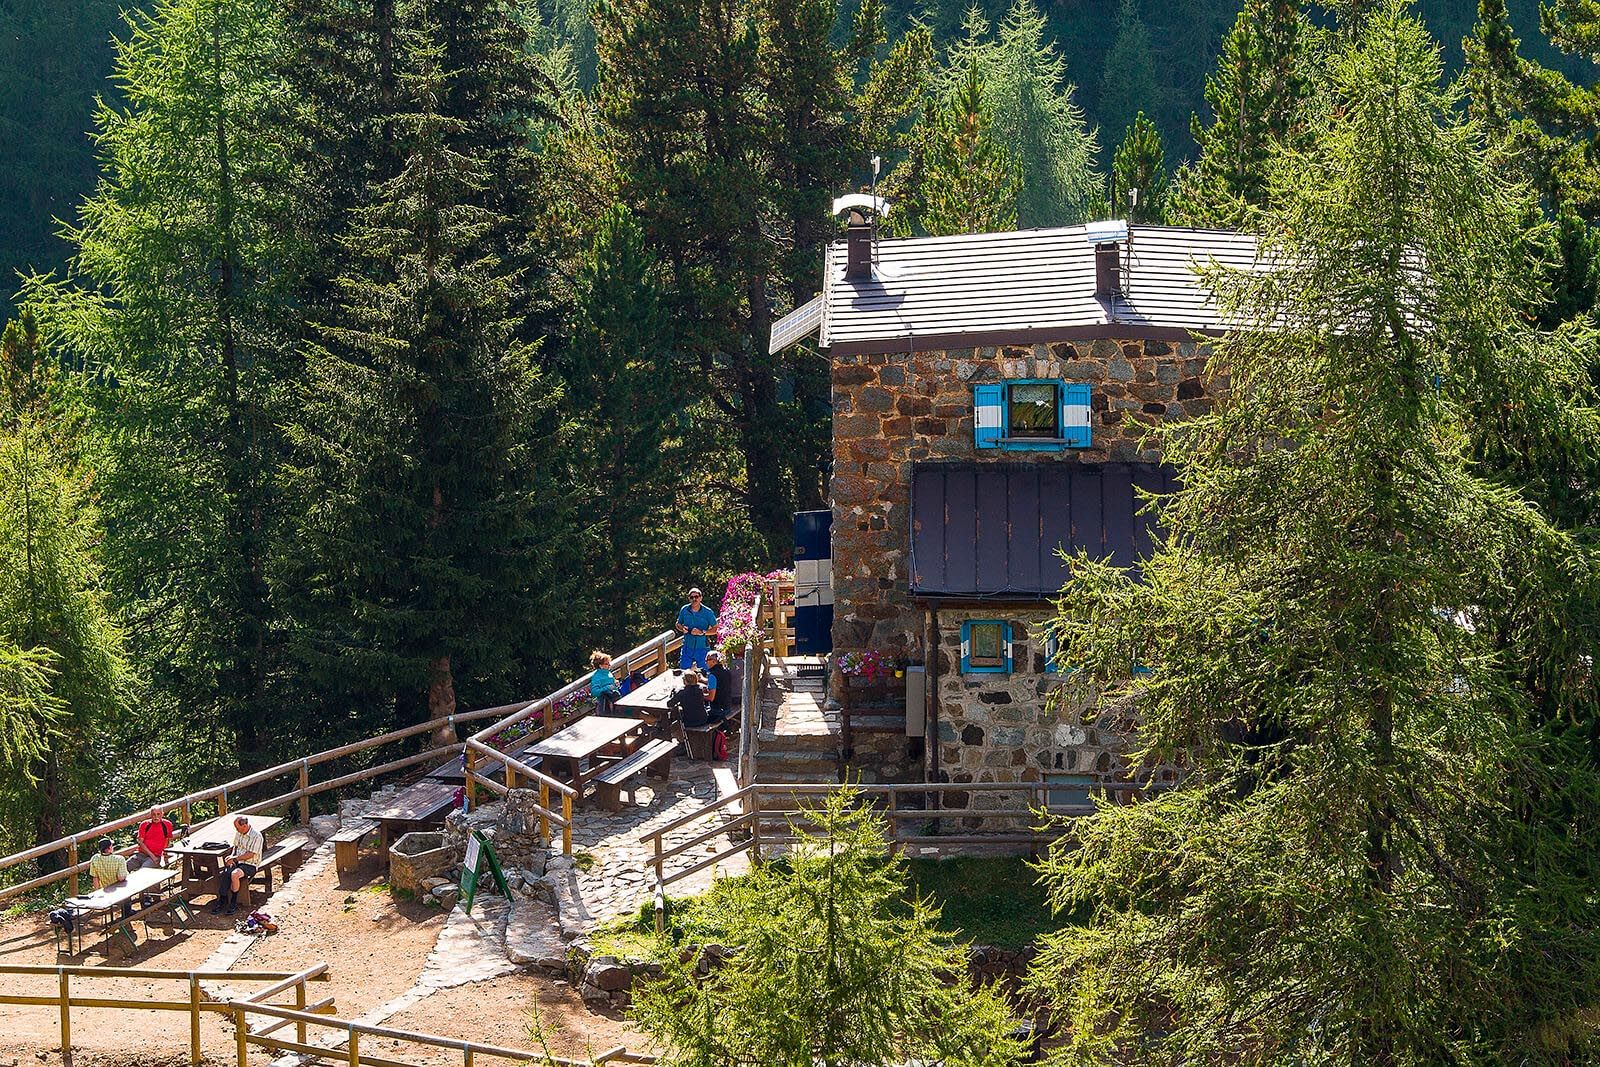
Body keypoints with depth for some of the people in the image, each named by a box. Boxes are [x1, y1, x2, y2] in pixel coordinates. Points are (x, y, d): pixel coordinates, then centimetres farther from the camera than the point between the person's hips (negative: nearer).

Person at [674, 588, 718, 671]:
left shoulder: (708, 612, -8)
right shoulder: (684, 610, 1)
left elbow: (715, 629, -4)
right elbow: (677, 624, 14)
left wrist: (702, 632, -19)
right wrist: (682, 628, -9)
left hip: (702, 648, -2)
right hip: (688, 647, 2)